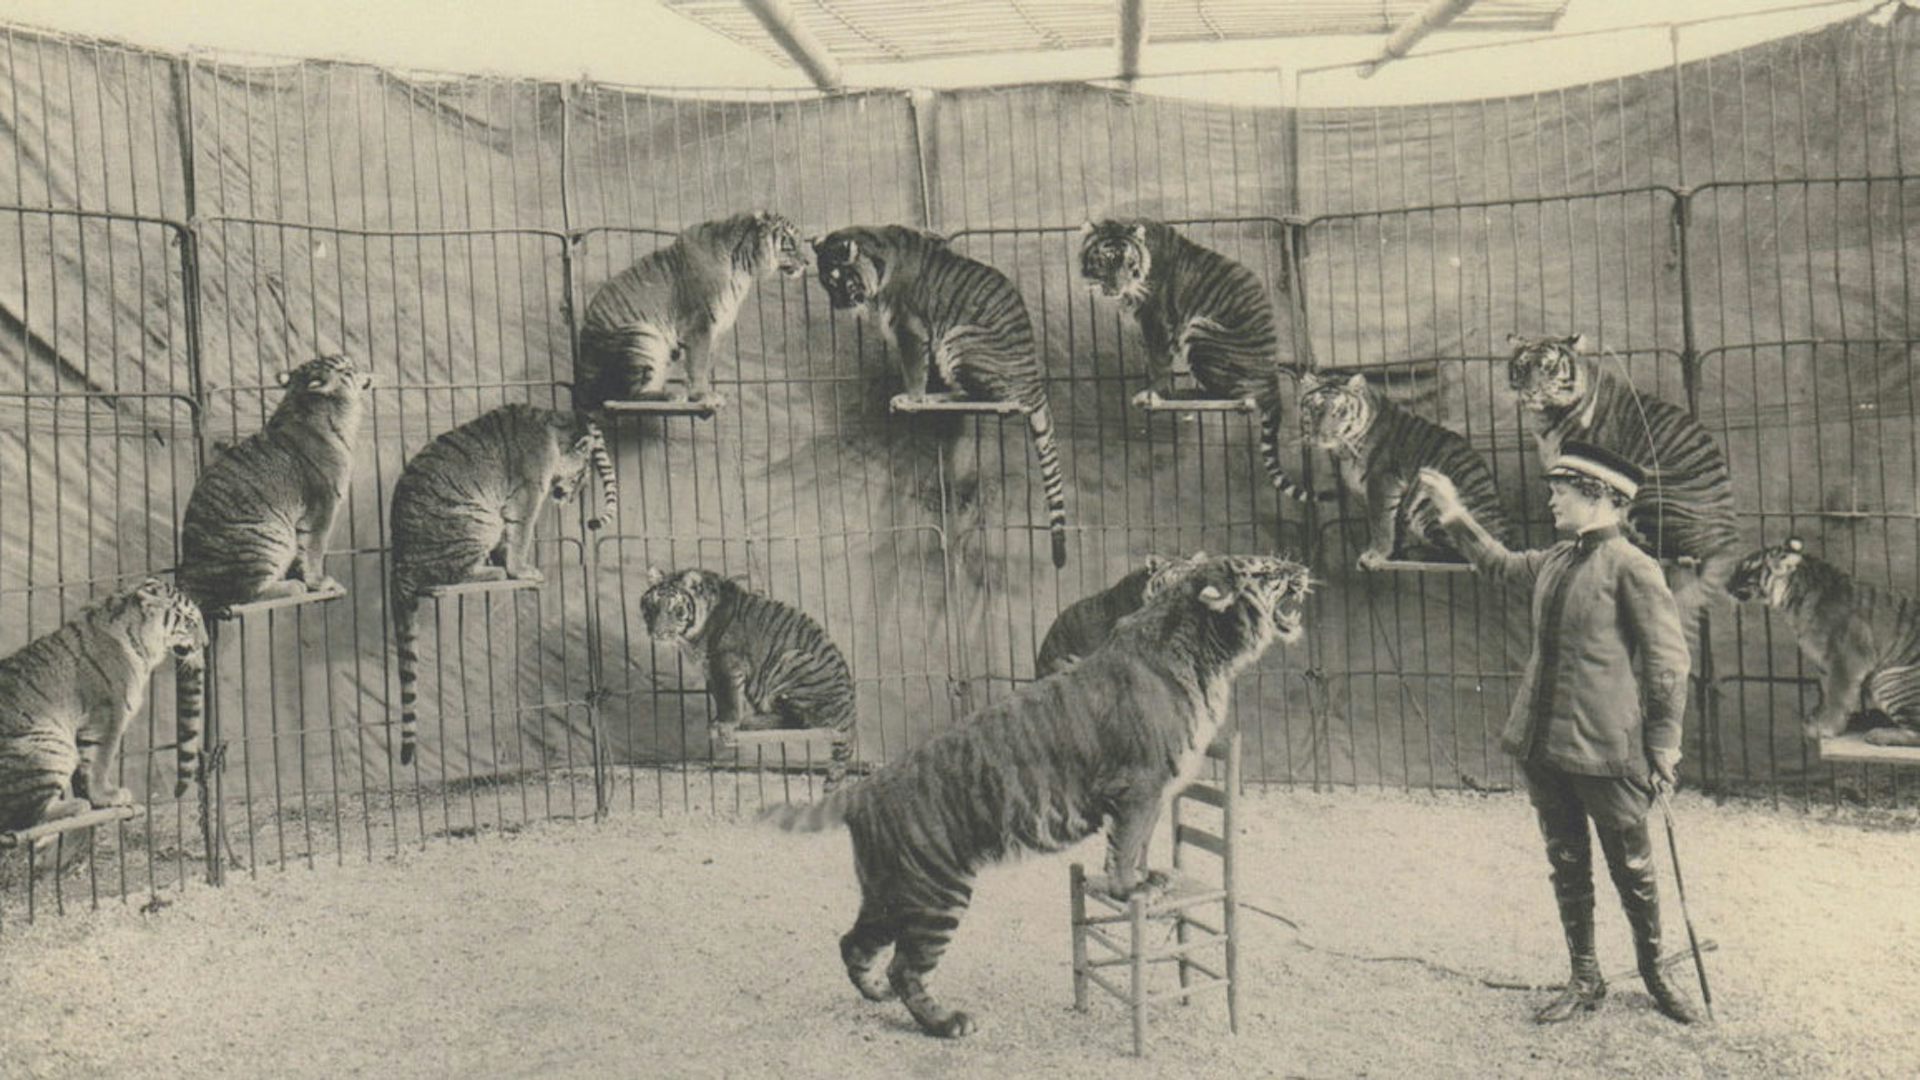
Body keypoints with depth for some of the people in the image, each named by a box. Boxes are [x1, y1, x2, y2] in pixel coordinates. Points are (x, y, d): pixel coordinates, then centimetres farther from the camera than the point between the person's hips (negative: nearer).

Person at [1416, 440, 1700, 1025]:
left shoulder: (1631, 567, -12)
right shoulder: (1555, 561, 9)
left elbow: (1670, 658, -11)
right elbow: (1500, 563, 31)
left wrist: (1664, 742, -10)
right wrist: (1455, 516, 25)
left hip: (1606, 747, -7)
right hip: (1543, 742, 7)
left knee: (1632, 868, 10)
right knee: (1566, 866, 14)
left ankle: (1654, 974, 31)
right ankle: (1584, 981, 27)